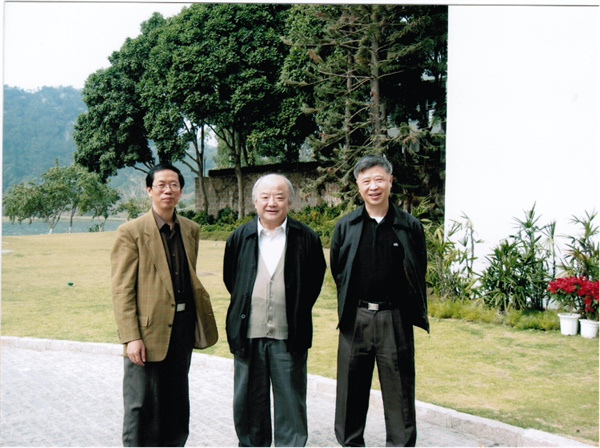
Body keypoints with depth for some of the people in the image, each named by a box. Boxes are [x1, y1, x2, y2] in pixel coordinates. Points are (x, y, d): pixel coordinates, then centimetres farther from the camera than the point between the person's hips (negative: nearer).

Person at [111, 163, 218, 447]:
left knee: (176, 404, 17)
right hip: (149, 329, -5)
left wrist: (199, 322, 12)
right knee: (141, 407, 2)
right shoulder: (131, 232, -8)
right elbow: (121, 290, -11)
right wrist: (131, 337, -17)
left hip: (182, 326, 6)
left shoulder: (191, 230, 9)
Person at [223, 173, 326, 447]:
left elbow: (316, 278, 9)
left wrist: (298, 310, 6)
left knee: (291, 402, 6)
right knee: (249, 402, 13)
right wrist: (245, 309, 12)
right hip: (248, 334, 2)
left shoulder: (306, 237, -1)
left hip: (289, 335, -2)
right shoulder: (239, 237, 4)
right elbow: (229, 279, 16)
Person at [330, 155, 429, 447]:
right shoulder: (345, 226, 4)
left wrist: (411, 311, 9)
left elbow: (418, 274, 9)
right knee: (351, 389, 11)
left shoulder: (410, 226, 1)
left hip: (395, 319, -1)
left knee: (399, 392, 3)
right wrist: (349, 305, 12)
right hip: (355, 318, 2)